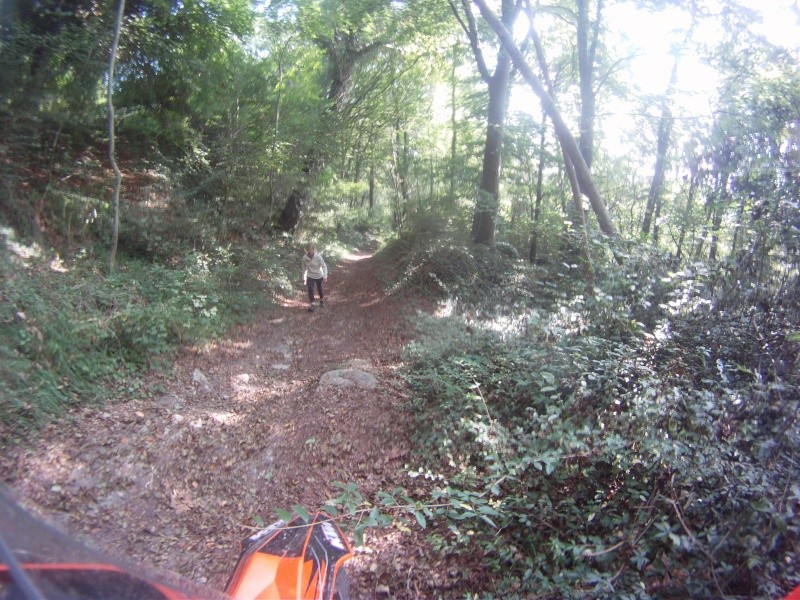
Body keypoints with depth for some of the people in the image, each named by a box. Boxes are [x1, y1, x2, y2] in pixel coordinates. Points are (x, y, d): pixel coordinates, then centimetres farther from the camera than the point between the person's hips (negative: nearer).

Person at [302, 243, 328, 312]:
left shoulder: (318, 256, -23)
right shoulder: (305, 257, -14)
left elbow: (324, 266, -18)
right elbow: (304, 268, 0)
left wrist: (325, 276, -28)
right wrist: (304, 278, 6)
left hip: (319, 276, -1)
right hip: (310, 276, 1)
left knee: (319, 289, 15)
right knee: (310, 289, -14)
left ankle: (321, 300, 43)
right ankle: (311, 305, -4)